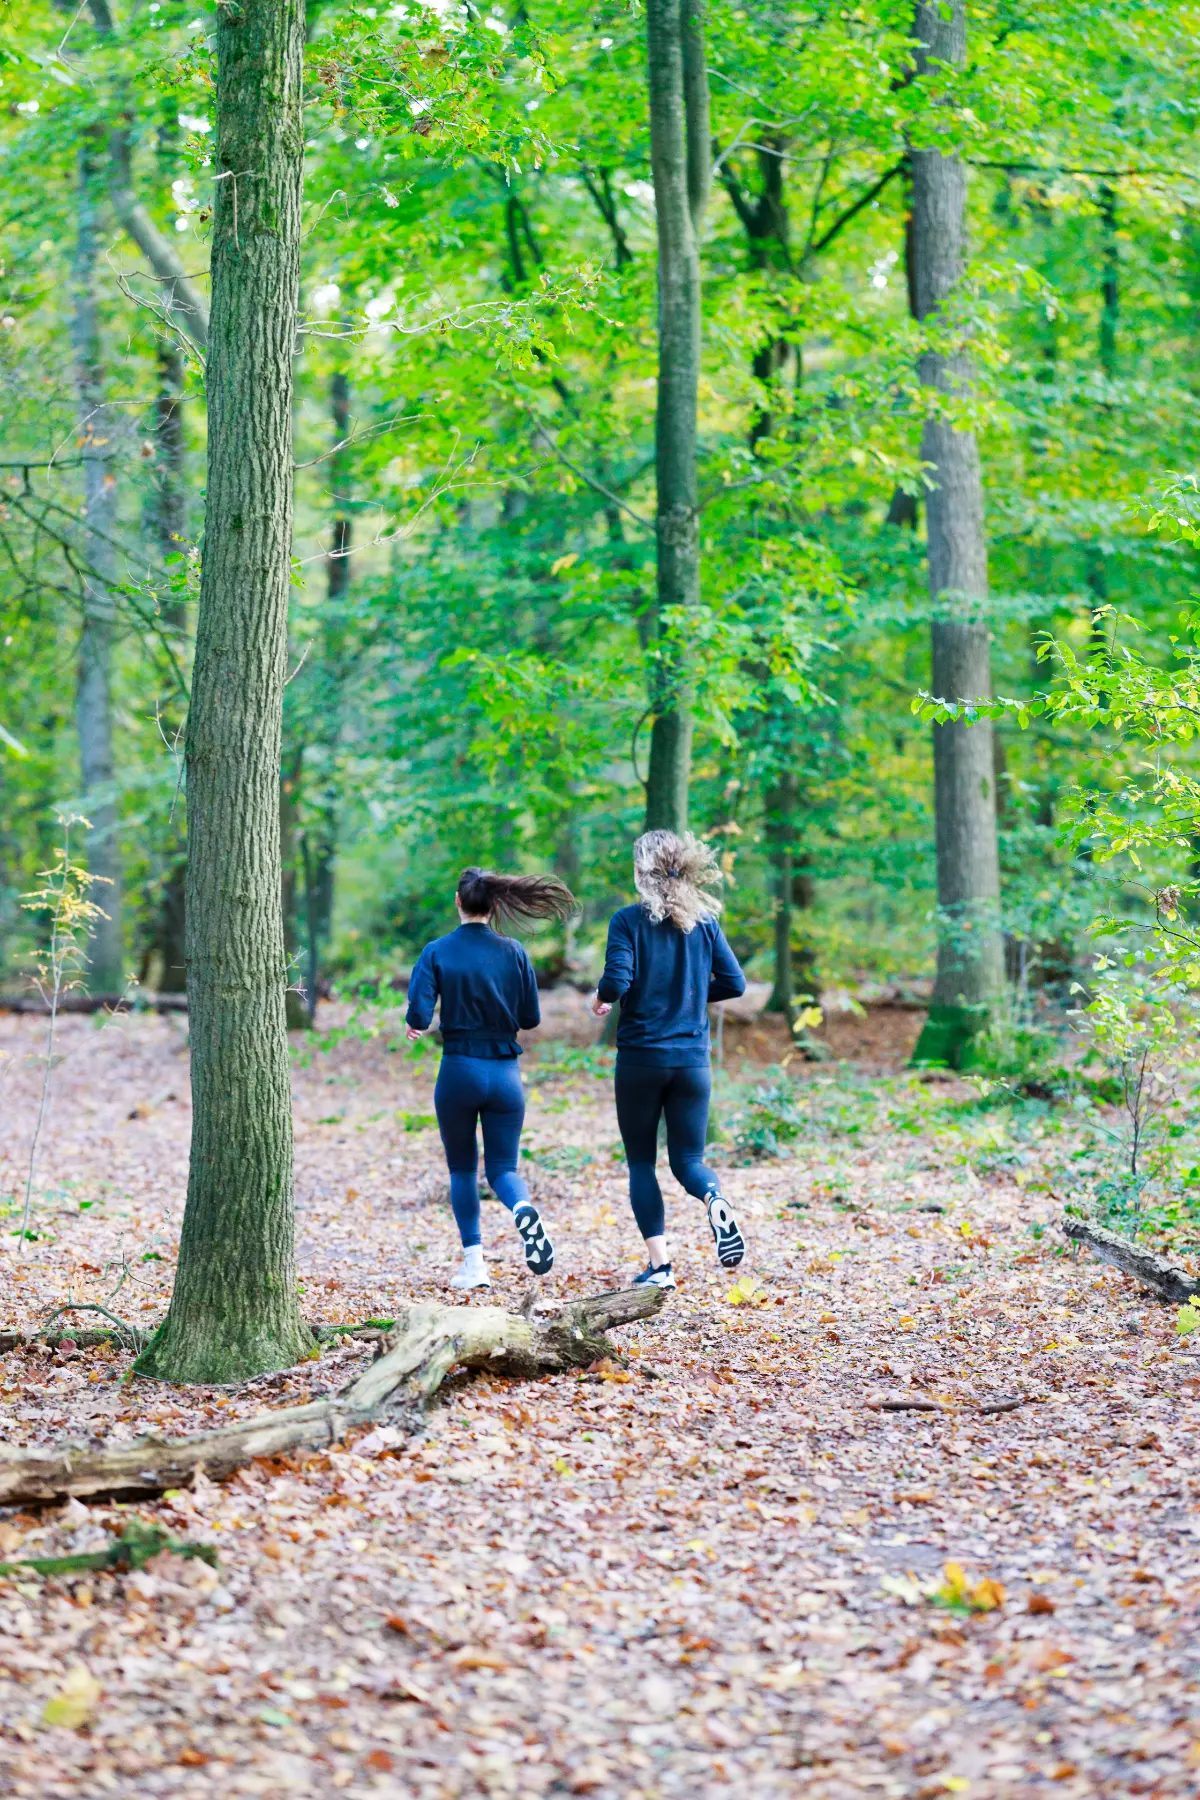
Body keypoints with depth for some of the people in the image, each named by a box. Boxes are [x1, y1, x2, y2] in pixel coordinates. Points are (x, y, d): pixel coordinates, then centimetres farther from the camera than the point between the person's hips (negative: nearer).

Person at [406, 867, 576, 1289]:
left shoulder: (437, 952, -6)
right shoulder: (514, 953, 0)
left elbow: (418, 1017, -13)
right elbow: (530, 1019, 4)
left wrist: (414, 1026, 10)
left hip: (458, 1071, -1)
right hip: (505, 1072, 1)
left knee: (462, 1169, 15)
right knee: (503, 1167, 7)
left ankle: (473, 1265, 10)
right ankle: (525, 1212, -27)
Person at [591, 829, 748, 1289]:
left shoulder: (628, 920, -7)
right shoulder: (703, 921, 4)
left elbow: (617, 980, -17)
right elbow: (734, 983, 3)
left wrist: (601, 998, 5)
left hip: (640, 1057, -2)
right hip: (693, 1059, 2)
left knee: (641, 1163, 11)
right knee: (687, 1159, 9)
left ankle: (659, 1264, 2)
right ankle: (716, 1201, -25)